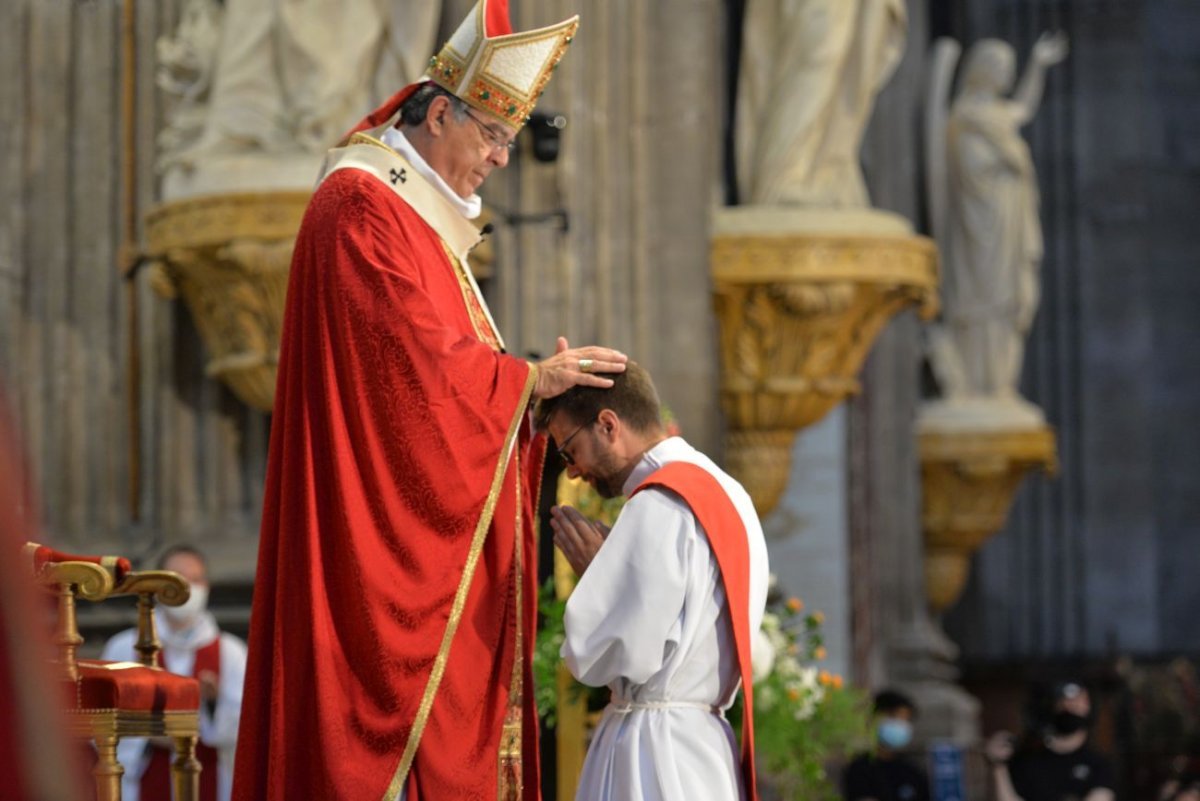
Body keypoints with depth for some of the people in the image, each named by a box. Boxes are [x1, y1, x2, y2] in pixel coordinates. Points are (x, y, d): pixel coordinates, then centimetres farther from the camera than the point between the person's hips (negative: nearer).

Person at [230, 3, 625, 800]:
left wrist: (535, 380, 6)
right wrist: (529, 376, -9)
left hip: (431, 538, 10)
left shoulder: (420, 216, 20)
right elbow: (415, 355, -18)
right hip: (383, 521, -10)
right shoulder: (360, 206, -11)